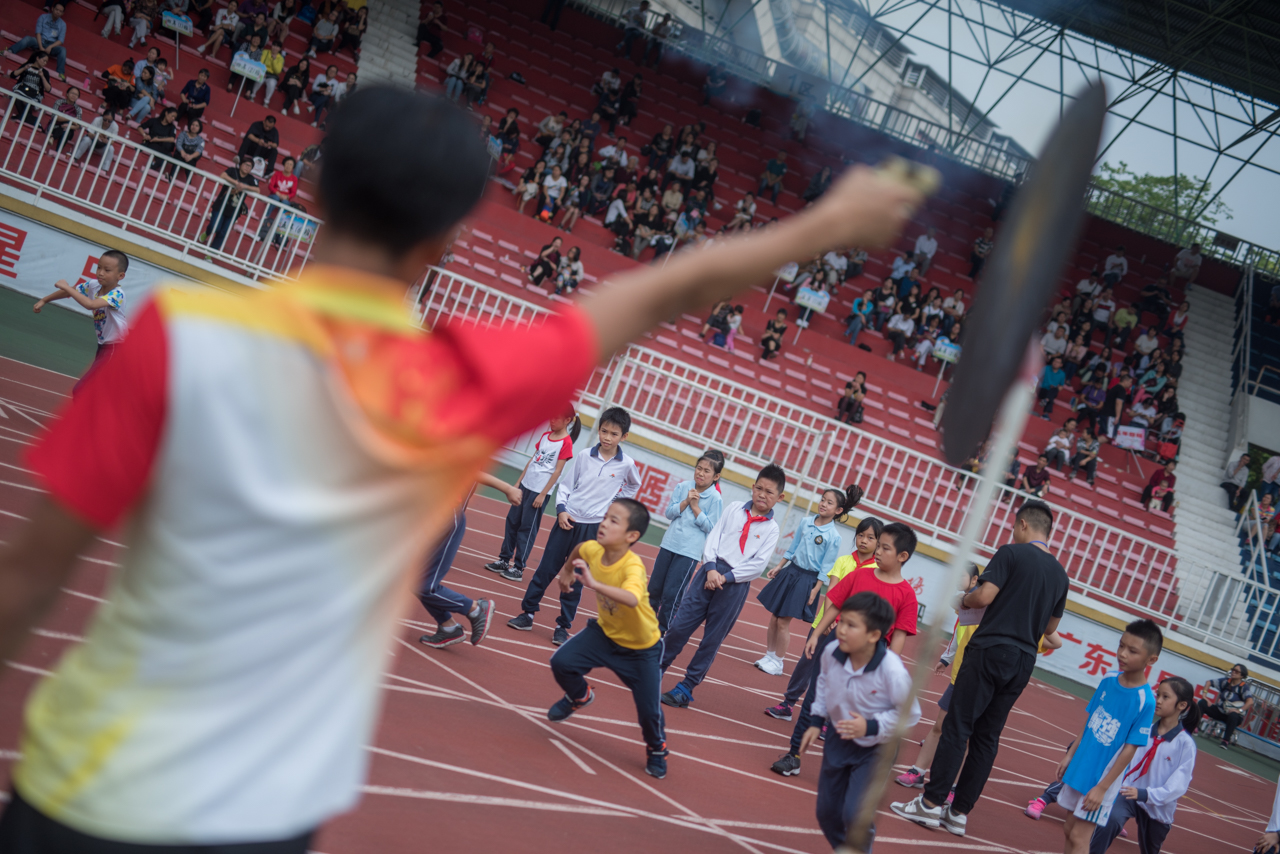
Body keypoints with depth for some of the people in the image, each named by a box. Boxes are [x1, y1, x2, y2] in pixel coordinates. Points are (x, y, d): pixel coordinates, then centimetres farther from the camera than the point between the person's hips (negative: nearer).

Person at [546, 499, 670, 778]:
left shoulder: (633, 566, -37)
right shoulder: (592, 549, -17)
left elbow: (632, 599, -59)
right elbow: (578, 549, 10)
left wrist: (594, 584, -65)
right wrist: (567, 571, 15)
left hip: (641, 647, -5)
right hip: (605, 631, 5)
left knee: (649, 710, -5)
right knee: (561, 662, -10)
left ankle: (657, 750, 30)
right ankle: (579, 696, 25)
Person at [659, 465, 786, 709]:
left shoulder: (771, 529, 3)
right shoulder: (733, 509, 8)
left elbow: (758, 565, -4)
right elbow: (713, 538, 4)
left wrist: (725, 577, -11)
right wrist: (711, 568, -11)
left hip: (736, 585, -1)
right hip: (710, 573, 1)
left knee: (712, 640, 3)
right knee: (679, 625, 0)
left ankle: (686, 688, 13)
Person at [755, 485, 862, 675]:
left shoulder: (834, 536, -11)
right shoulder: (806, 523, 3)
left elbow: (826, 568, -9)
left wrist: (816, 590, -12)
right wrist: (778, 567, 10)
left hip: (807, 580, -5)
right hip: (789, 572, 5)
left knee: (783, 623, -3)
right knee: (774, 617, 7)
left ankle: (777, 663, 11)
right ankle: (769, 656, 21)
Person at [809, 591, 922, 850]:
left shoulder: (892, 671, -32)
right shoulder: (831, 653, -18)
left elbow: (910, 714, -19)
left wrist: (871, 727, -27)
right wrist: (817, 721, 5)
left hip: (875, 749, -5)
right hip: (840, 740, 5)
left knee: (854, 813, -17)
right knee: (827, 812, 13)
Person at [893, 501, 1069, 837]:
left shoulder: (1012, 553, -6)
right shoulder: (1060, 573, 14)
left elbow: (984, 596, -14)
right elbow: (1050, 627, 20)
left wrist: (964, 600, 6)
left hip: (991, 649, -6)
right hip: (1024, 661, 6)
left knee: (957, 727, -3)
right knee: (987, 736, 8)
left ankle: (931, 803, -4)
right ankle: (958, 812, 10)